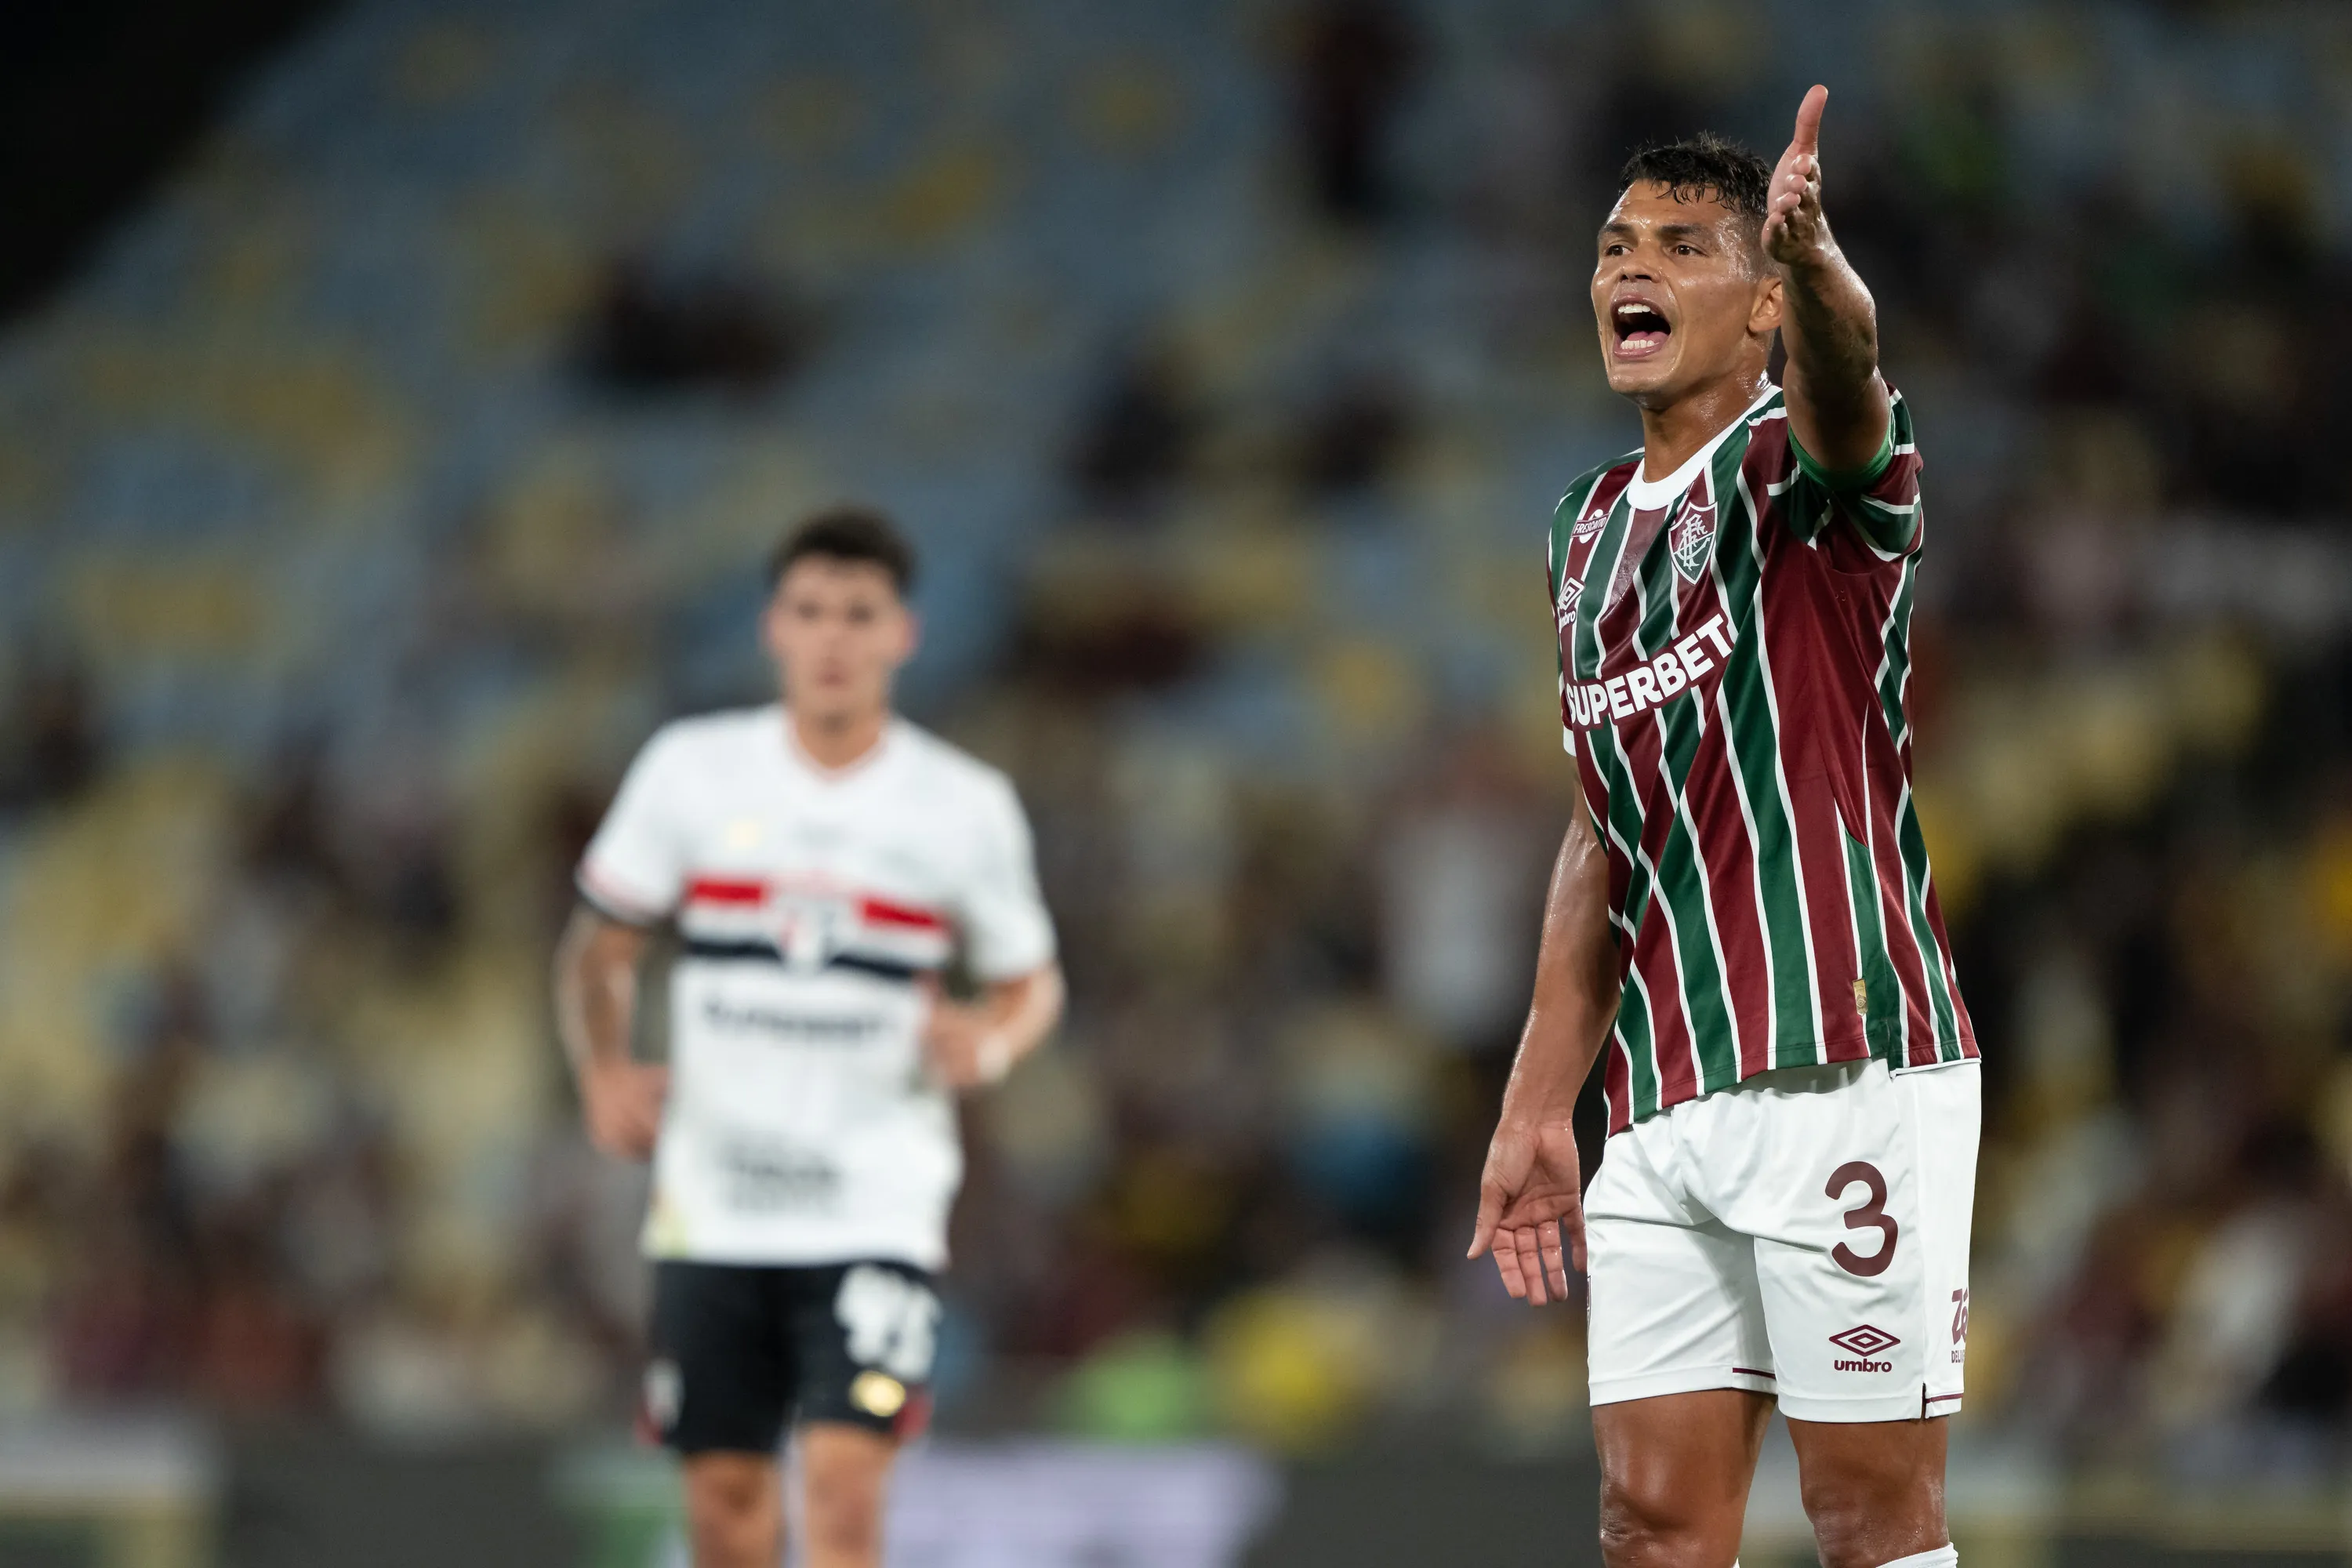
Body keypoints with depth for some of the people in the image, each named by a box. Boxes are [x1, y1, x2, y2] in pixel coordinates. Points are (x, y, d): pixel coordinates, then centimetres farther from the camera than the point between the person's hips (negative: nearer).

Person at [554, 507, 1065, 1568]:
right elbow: (598, 949, 11)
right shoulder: (690, 770, 2)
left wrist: (988, 1041, -10)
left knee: (845, 1480, -16)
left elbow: (1032, 981, 12)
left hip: (877, 1206, -2)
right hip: (712, 1200, 2)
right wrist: (604, 1074, -8)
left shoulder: (964, 804, 1)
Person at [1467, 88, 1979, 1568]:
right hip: (1664, 1101, 7)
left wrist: (1811, 253, -55)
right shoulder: (1593, 528, 17)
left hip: (1843, 1071, -7)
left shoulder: (1804, 464, -5)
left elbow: (1842, 366, -31)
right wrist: (1540, 1107, 19)